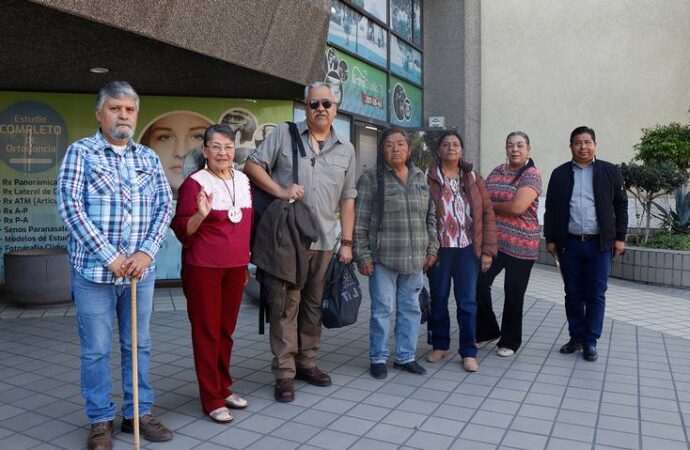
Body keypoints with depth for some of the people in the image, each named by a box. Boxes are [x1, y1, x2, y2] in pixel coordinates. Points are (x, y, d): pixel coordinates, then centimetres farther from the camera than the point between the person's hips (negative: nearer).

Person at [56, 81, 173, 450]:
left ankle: (138, 414, 27)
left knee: (138, 345, 12)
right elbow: (69, 206, -10)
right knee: (96, 350, 7)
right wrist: (109, 256, -15)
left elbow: (165, 206, 5)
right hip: (94, 269, -3)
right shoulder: (81, 152, -1)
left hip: (140, 269, 4)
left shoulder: (148, 157, 10)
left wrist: (147, 251, -10)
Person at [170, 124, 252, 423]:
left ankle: (224, 388, 29)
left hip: (235, 266, 6)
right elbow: (181, 230, -9)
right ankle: (211, 399, 15)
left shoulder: (243, 180, 8)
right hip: (203, 268, -5)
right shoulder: (195, 183, -10)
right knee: (207, 331, 4)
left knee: (226, 329, 14)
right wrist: (201, 214, -28)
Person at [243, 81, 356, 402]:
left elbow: (347, 199, 12)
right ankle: (284, 373, 10)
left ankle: (307, 363, 27)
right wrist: (280, 191, -15)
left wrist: (347, 242, 7)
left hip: (325, 241, 4)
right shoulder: (284, 134, 2)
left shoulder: (346, 149, 12)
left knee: (314, 305, 13)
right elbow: (252, 165, 0)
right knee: (286, 305, 0)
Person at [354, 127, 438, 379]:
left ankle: (406, 356, 27)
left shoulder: (420, 178, 11)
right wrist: (363, 255, -11)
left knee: (411, 308, 12)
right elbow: (360, 222, -7)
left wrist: (431, 248, 9)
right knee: (383, 309, 3)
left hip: (414, 259, 5)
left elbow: (430, 217, 15)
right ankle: (378, 358, 18)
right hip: (383, 258, -5)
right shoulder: (371, 179, -4)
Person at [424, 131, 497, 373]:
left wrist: (488, 250, -1)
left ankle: (468, 352, 16)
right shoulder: (428, 178, 0)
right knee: (438, 300, 10)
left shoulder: (474, 179, 9)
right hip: (438, 249, -1)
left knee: (468, 301, 5)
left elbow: (488, 214, 6)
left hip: (468, 249, 2)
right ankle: (440, 345, 26)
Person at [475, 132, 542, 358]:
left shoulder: (532, 175, -9)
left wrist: (491, 205, -6)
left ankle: (510, 341, 24)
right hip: (492, 241, 5)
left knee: (513, 294, 6)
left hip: (520, 245, -5)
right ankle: (487, 331, 24)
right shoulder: (496, 172, 10)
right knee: (479, 284, 2)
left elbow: (517, 207, -21)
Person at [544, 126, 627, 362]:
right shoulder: (559, 174, 6)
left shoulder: (610, 171, 4)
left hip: (599, 244, -1)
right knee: (573, 295, 9)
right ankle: (576, 338, 21)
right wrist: (550, 239, 3)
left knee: (596, 296, 3)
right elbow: (551, 208, 7)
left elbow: (621, 206, 6)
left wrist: (620, 237, 1)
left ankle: (590, 342, 14)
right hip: (569, 244, 1)